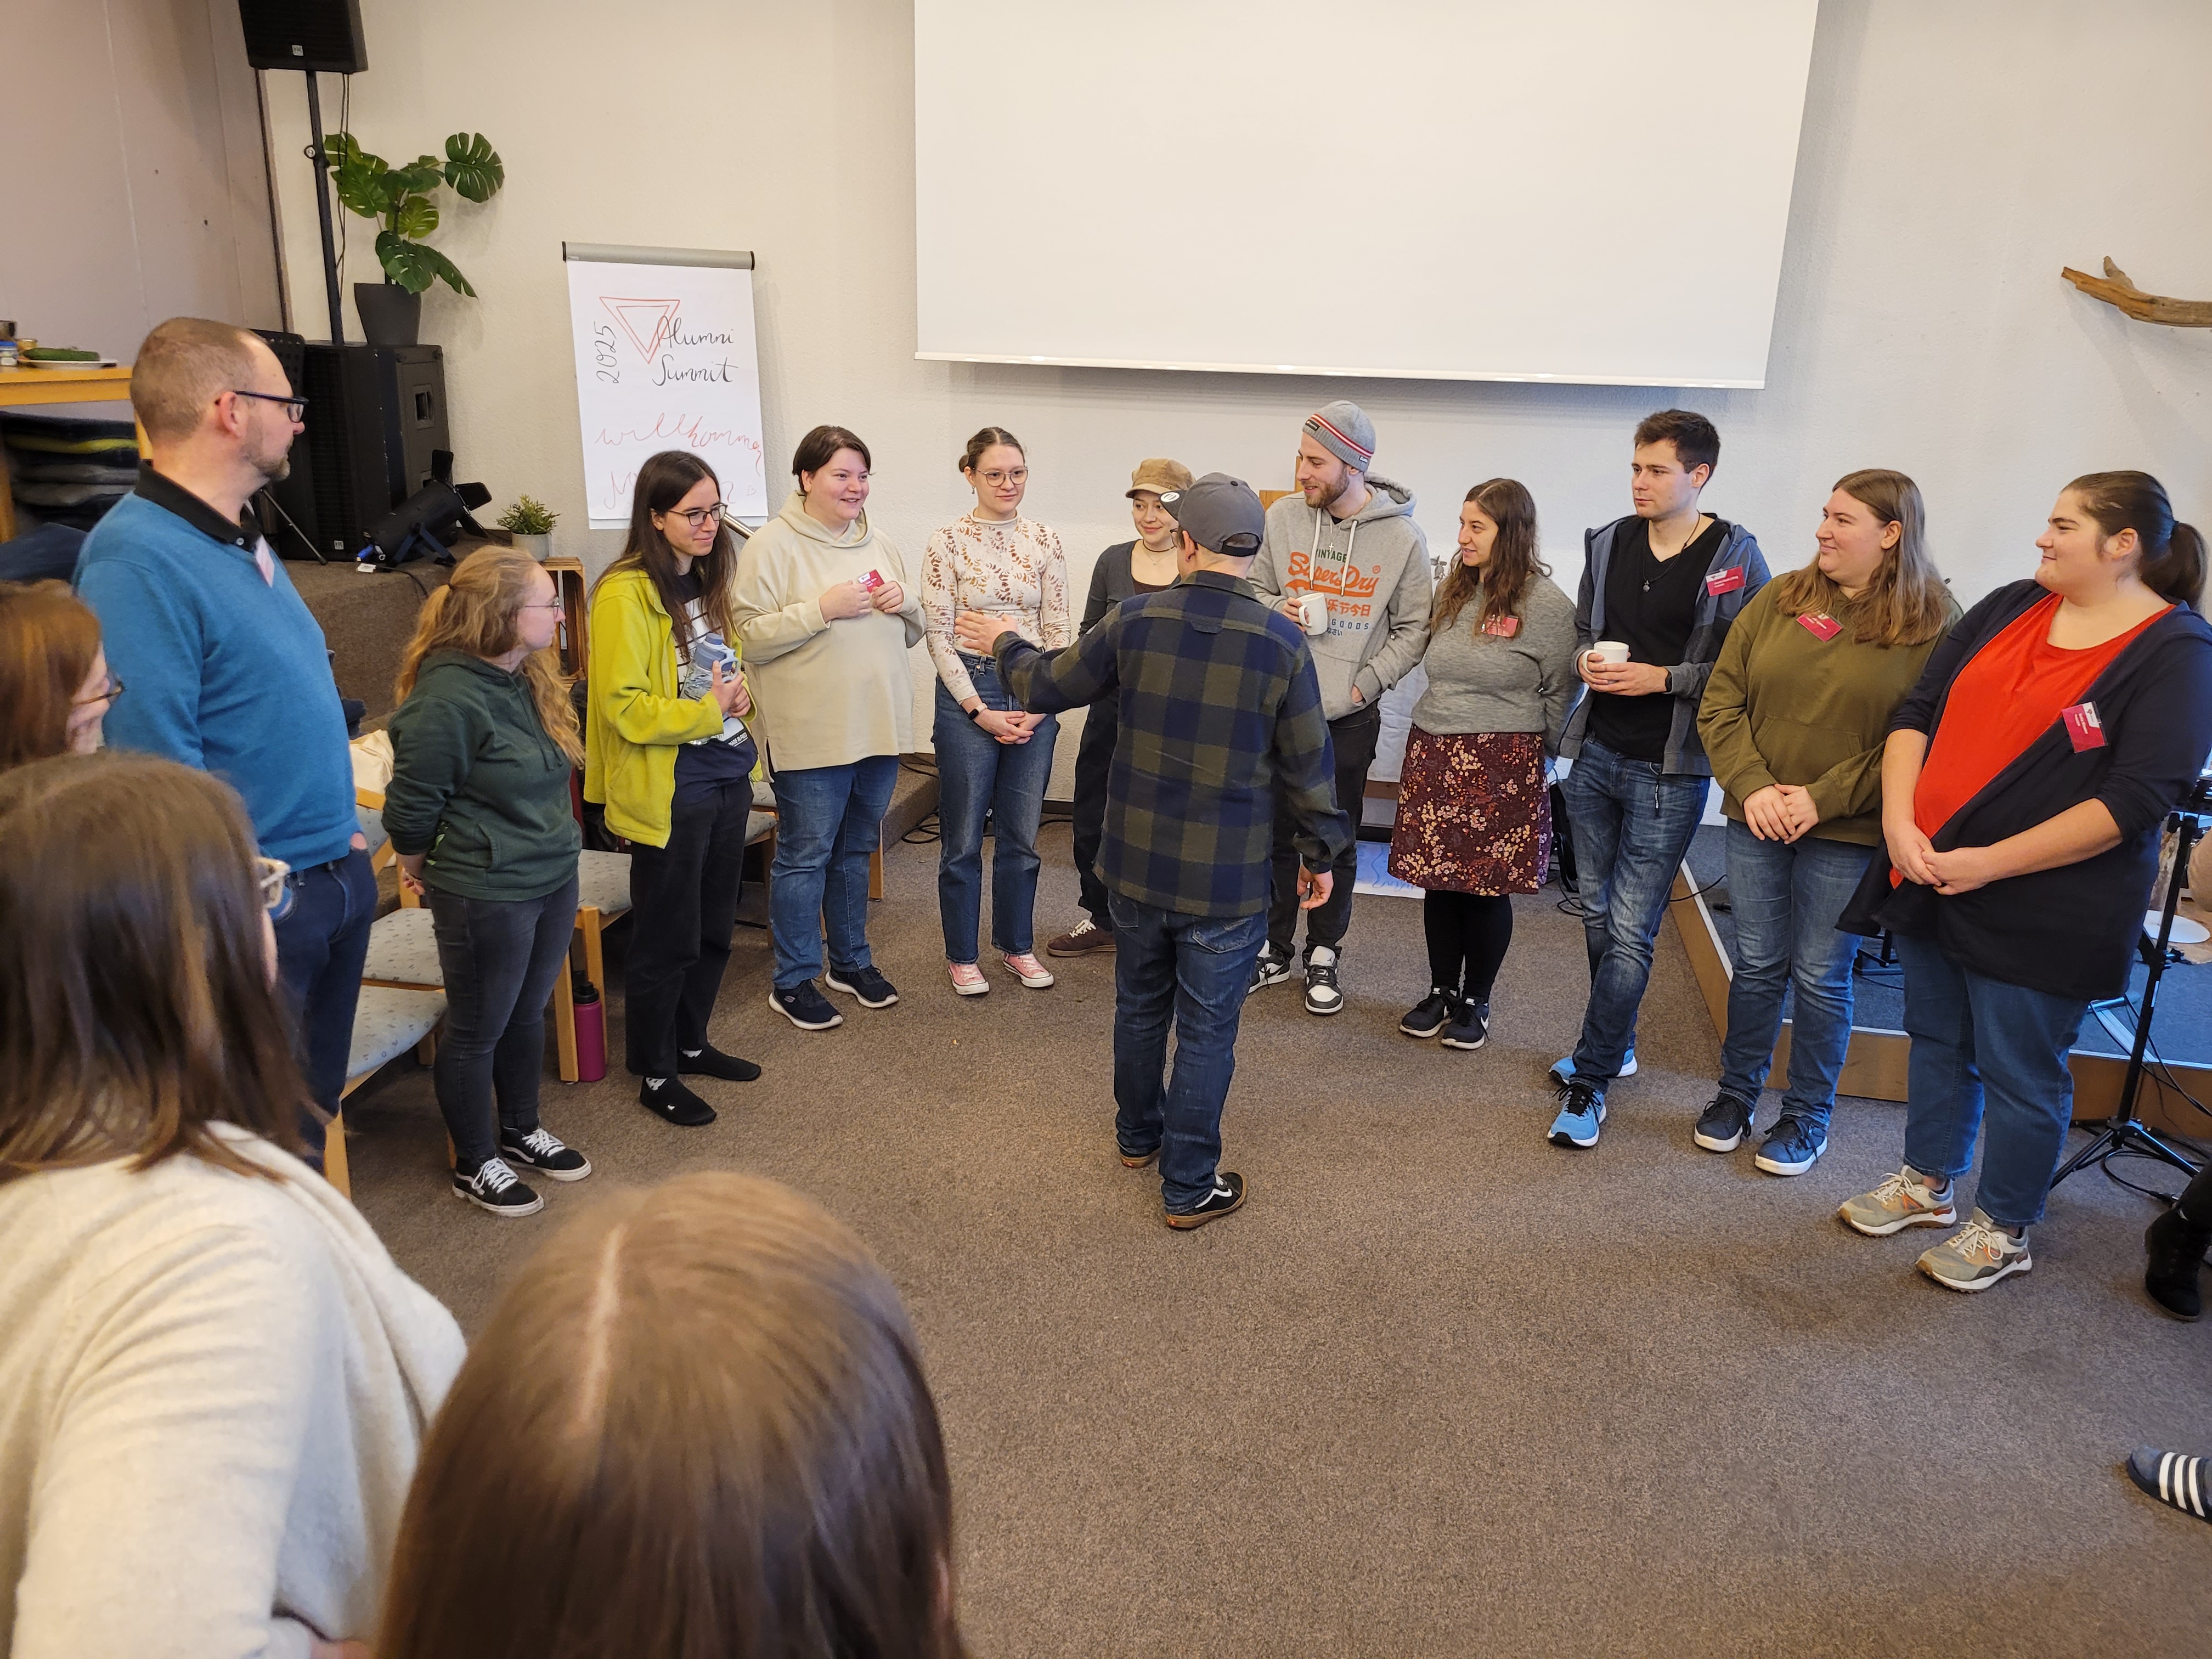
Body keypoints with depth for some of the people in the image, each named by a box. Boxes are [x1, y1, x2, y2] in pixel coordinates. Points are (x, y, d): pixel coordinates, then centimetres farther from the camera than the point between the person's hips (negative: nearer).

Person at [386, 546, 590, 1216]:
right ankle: (475, 1164, 27)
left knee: (527, 1015, 22)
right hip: (484, 895, -8)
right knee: (478, 1031, 10)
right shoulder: (447, 698, -24)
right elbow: (413, 800, -15)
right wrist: (420, 866, 0)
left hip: (553, 878, 8)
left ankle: (519, 1130, 41)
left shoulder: (529, 678, 4)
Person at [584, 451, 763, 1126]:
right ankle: (655, 1075, 21)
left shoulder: (709, 581, 10)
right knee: (668, 938, 4)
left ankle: (692, 1044, 36)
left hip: (727, 776, 8)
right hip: (669, 789, -8)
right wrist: (707, 711, -19)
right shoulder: (626, 594, -16)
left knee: (714, 926, 18)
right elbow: (624, 706, -19)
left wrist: (740, 694, 1)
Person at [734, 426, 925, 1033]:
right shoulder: (773, 546, -9)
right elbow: (749, 637, -16)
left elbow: (912, 634, 18)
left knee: (855, 851, 18)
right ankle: (793, 982, 15)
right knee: (806, 856, 2)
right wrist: (822, 608, -22)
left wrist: (905, 604, -4)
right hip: (812, 733, -6)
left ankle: (851, 961, 33)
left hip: (878, 728, 6)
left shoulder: (878, 544, 12)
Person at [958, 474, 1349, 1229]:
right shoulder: (1281, 642, -14)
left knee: (1140, 1005, 23)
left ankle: (1138, 1132, 44)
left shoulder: (1134, 620, -9)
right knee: (1207, 1032, 9)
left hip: (1136, 863, 3)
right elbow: (1307, 763, -6)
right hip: (1226, 880, -3)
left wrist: (1007, 647, 26)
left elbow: (1048, 687, 5)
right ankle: (1190, 1187, 20)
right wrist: (1320, 851, 8)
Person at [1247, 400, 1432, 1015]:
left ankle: (1324, 954, 26)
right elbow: (1253, 590, 10)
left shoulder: (1403, 538, -7)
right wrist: (1277, 611, -11)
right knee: (1276, 833, 11)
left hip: (1350, 717, -2)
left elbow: (1413, 629, 0)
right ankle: (1274, 948, 28)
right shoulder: (1283, 516, -2)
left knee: (1337, 842, 10)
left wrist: (1366, 683, -9)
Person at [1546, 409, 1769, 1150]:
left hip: (1669, 772, -5)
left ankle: (1590, 1080, 7)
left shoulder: (1736, 558, -7)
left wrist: (1665, 678, -17)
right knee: (1598, 914, 15)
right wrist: (1587, 662, -4)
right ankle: (1616, 1045, 33)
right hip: (1596, 755, 5)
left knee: (1631, 931, -4)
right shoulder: (1608, 543, 7)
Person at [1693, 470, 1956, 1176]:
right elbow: (1721, 703, 1)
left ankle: (1808, 1117, 26)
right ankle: (1736, 1094, 32)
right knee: (1757, 965, 13)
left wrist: (1825, 797, -18)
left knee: (1821, 977, 8)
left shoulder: (1934, 626, -7)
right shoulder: (1777, 601, 3)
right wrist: (1752, 786, -12)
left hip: (1848, 834, -3)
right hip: (1758, 821, 3)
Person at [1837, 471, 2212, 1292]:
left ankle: (2003, 1230, 28)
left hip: (2042, 909, -6)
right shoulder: (2012, 607, 5)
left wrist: (1991, 862, -21)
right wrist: (1899, 820, -10)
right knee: (1937, 1040, 19)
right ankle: (1928, 1184, 39)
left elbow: (2136, 799, -19)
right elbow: (1918, 711, 4)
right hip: (1930, 877, 6)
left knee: (2018, 1071, 8)